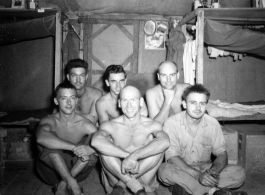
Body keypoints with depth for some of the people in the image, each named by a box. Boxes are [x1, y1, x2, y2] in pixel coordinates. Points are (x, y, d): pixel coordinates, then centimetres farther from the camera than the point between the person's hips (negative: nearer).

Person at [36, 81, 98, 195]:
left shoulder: (85, 125, -14)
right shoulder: (49, 121, -15)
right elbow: (41, 137, -40)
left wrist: (89, 149, -48)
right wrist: (74, 147, -49)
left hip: (76, 169, 1)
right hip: (51, 169, -1)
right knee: (51, 143, -29)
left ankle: (63, 184, -15)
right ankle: (72, 184, -23)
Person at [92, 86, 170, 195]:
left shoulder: (151, 125, -5)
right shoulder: (110, 125, -5)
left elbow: (165, 142, -30)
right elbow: (96, 141, -30)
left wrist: (133, 156, -38)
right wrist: (127, 155, -36)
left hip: (143, 176, 0)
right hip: (116, 175, 0)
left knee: (159, 147, -23)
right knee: (104, 147, -24)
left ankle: (121, 184, -17)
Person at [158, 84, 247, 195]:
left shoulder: (213, 124, -4)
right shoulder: (171, 123, -13)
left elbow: (222, 154, -3)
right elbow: (172, 157, -20)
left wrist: (214, 171, -27)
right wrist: (198, 175, -33)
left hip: (206, 169, 3)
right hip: (181, 171, -3)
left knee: (239, 173, -18)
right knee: (164, 170, -35)